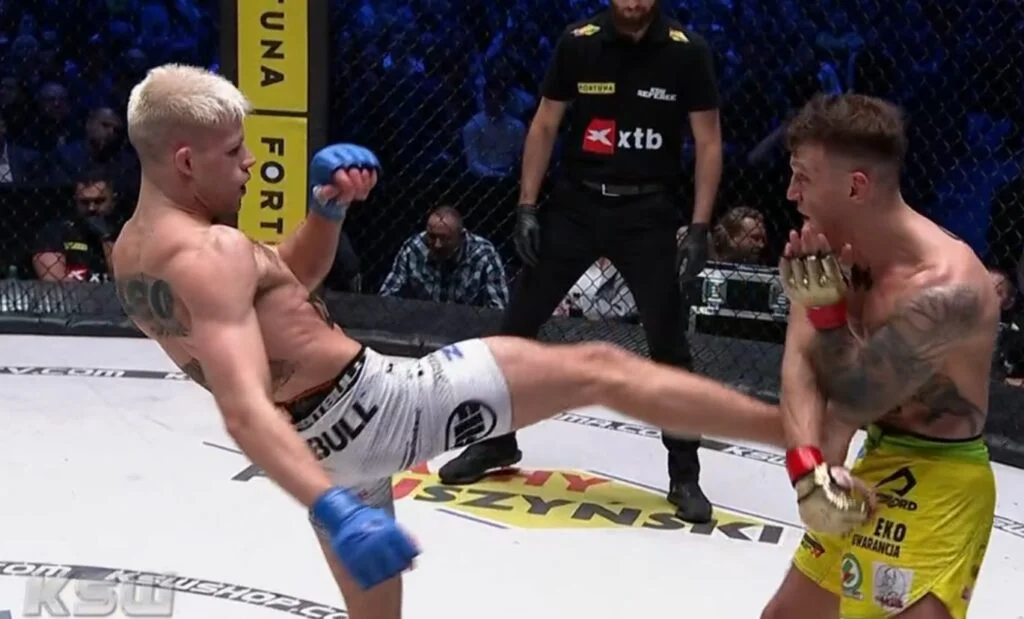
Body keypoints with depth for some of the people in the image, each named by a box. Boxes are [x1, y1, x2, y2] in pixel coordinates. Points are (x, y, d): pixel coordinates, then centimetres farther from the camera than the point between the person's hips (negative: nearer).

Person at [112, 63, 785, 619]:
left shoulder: (135, 251, 9)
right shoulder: (210, 255, -22)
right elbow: (245, 410, -34)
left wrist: (328, 207, 2)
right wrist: (336, 510, -43)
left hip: (317, 441, 10)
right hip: (366, 403, -10)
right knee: (596, 369, -6)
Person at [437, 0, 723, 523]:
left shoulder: (687, 51, -7)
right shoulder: (578, 42, -4)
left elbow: (708, 142, -2)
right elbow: (545, 126, 5)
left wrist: (699, 229, -8)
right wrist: (526, 207, 0)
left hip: (647, 212, -2)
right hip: (576, 203, 2)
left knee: (668, 344, -1)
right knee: (518, 323, 5)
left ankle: (684, 474, 13)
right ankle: (497, 441, 25)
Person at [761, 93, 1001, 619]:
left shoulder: (944, 287, -28)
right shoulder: (828, 244, -5)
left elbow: (856, 402, -20)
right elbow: (799, 363, -14)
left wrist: (827, 307, -25)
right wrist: (808, 469, -27)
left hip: (938, 483, -8)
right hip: (879, 463, 8)